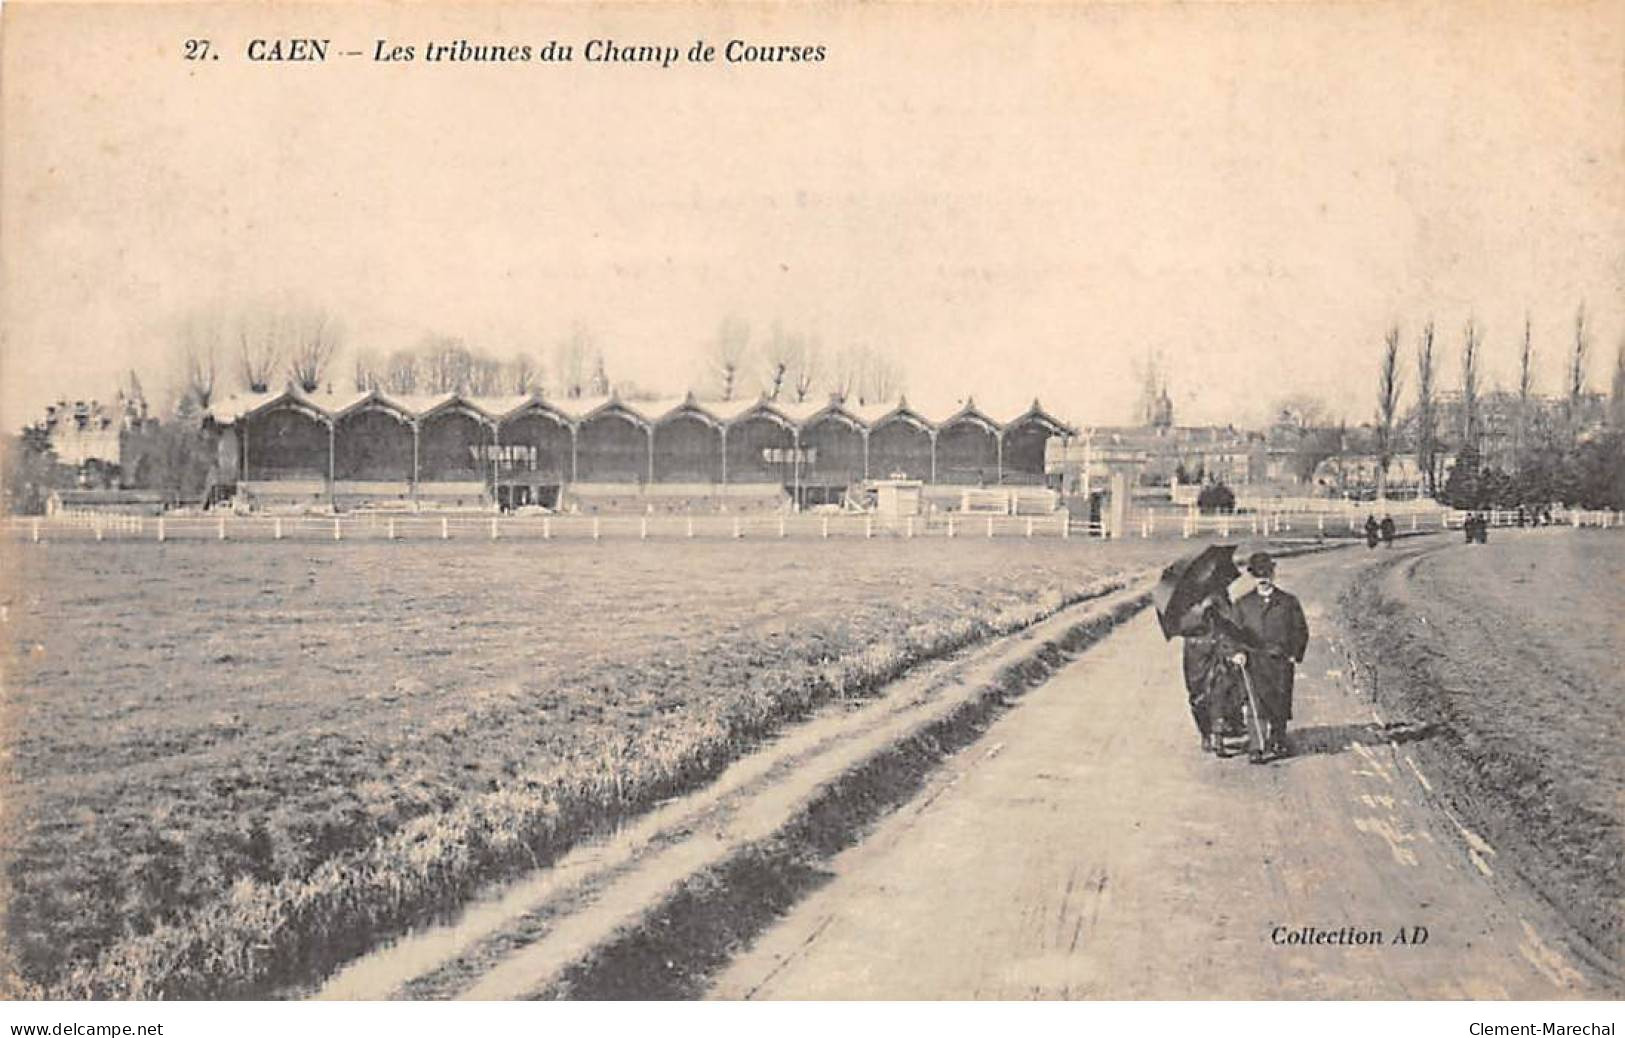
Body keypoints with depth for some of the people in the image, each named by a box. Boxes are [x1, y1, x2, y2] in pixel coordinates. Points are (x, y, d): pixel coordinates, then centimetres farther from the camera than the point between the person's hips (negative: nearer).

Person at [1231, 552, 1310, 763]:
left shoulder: (1288, 602, 9)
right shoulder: (1244, 603, 10)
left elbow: (1301, 630, 12)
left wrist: (1295, 654, 0)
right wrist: (1238, 652, -7)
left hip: (1282, 661, 1)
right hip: (1255, 661, -1)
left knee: (1281, 704, 4)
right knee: (1258, 702, -13)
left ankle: (1278, 742, 26)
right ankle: (1258, 749, -15)